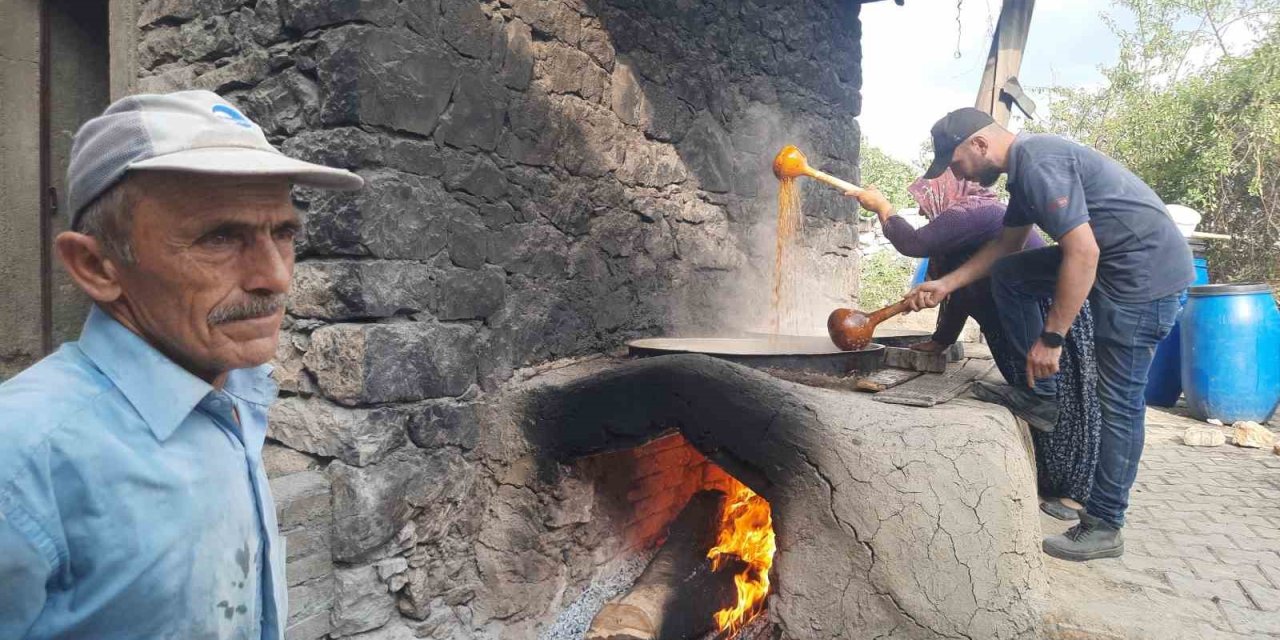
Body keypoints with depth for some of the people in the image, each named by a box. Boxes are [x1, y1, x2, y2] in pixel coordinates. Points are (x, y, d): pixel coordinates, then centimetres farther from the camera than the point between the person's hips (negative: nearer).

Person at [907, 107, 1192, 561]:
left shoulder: (1038, 164, -20)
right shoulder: (1022, 166, 11)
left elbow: (1082, 253, -26)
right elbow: (1006, 244, 22)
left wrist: (1051, 338, -20)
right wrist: (946, 284, 15)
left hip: (1148, 270, -10)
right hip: (1109, 260, 10)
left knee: (1119, 401, -4)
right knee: (1008, 275, 9)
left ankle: (1103, 527, 7)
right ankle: (1042, 394, 12)